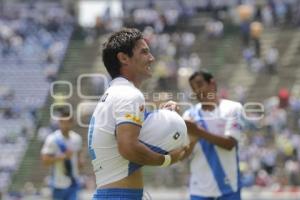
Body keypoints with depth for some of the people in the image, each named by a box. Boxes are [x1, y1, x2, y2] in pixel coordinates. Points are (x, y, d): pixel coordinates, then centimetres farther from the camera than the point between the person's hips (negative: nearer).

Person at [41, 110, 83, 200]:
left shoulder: (77, 138, 3)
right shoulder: (52, 139, -13)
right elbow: (45, 160, -16)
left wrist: (79, 161, -3)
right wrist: (63, 156, -25)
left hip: (73, 182, 3)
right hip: (59, 184, -3)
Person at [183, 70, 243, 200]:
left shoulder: (232, 108, -1)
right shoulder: (190, 115, 6)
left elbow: (229, 143, -13)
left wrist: (199, 132, -22)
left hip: (227, 186, -2)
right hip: (199, 187, 2)